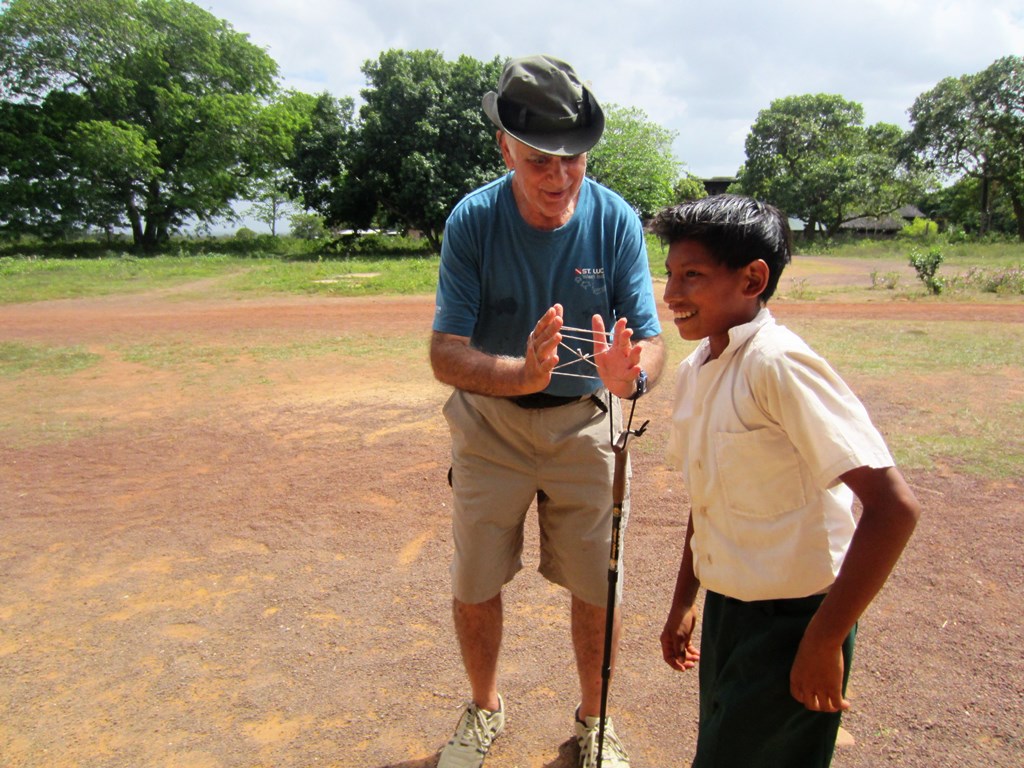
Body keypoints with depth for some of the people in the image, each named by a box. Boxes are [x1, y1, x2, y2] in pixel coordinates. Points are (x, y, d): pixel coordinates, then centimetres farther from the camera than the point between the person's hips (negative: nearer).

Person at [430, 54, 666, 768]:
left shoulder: (617, 220, -13)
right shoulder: (472, 220, -16)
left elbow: (652, 340, -15)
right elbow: (446, 353, -21)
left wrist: (631, 371, -40)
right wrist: (521, 374, -41)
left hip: (583, 422, 1)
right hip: (490, 422, 0)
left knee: (598, 587, 7)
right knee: (474, 588, 8)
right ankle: (484, 708, 38)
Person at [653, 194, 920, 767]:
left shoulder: (778, 364, -22)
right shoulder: (695, 370, 2)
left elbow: (893, 505, -25)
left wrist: (824, 641, -20)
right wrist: (685, 601, 18)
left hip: (791, 622, -7)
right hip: (725, 612, 7)